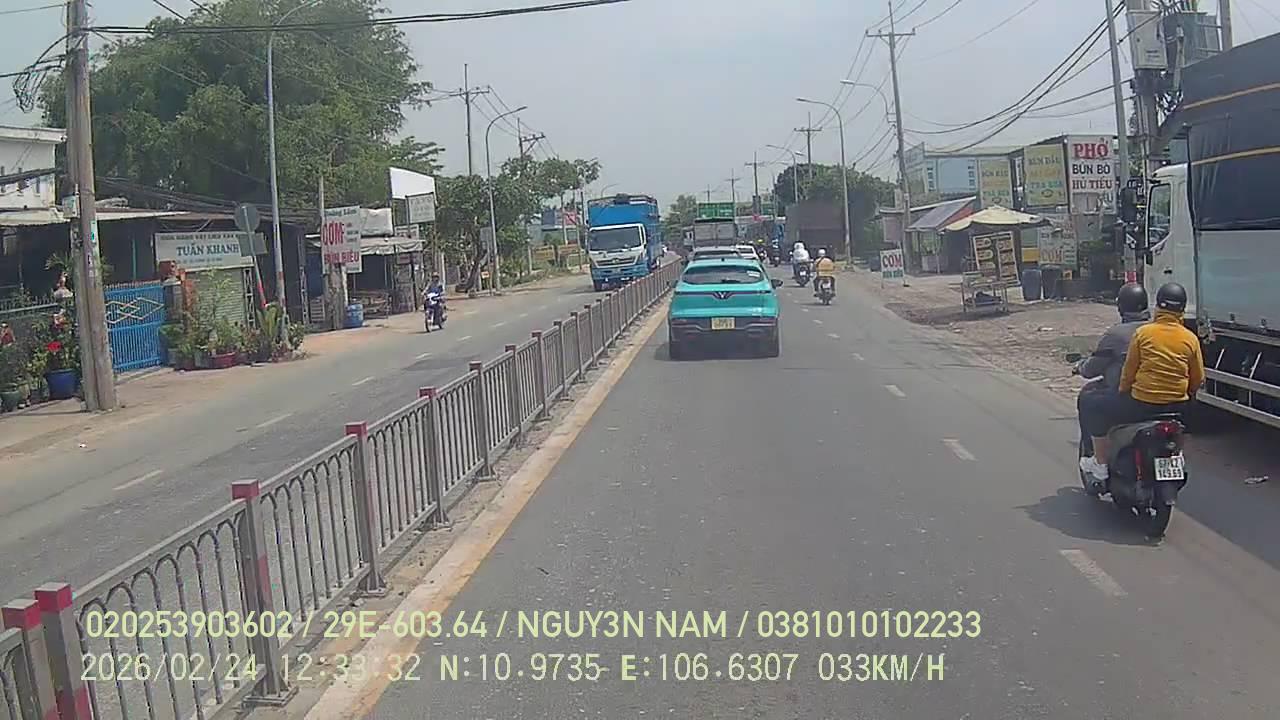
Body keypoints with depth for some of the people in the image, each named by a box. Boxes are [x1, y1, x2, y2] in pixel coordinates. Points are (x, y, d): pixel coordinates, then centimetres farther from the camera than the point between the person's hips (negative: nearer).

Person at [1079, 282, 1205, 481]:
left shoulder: (1143, 333, -8)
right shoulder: (1190, 339, -2)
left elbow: (1129, 371, -3)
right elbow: (1198, 380, 4)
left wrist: (1122, 393, 14)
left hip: (1142, 404, -4)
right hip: (1177, 407, 4)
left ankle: (1100, 464, 21)